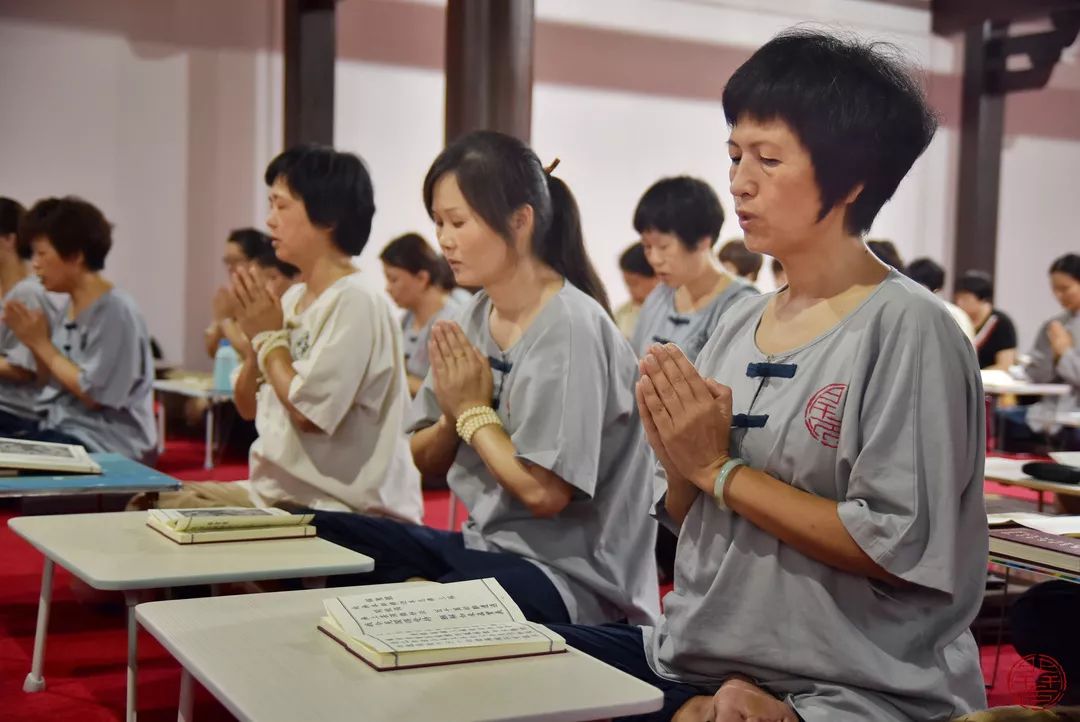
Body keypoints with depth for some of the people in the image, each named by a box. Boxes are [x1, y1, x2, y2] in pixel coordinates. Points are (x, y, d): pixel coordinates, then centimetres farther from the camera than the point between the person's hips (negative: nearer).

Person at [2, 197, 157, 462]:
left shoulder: (116, 311, -16)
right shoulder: (69, 306, 9)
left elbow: (93, 394, -19)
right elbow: (53, 381, 16)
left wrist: (42, 344, -12)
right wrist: (34, 344, -2)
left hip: (107, 445, -8)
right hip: (63, 429, 8)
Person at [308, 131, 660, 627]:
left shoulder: (571, 329, -17)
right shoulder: (475, 317, 6)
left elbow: (544, 493, -21)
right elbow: (426, 461, 13)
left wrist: (475, 411, -10)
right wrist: (452, 416, -8)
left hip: (567, 577, -8)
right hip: (483, 544, 8)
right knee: (318, 537, -4)